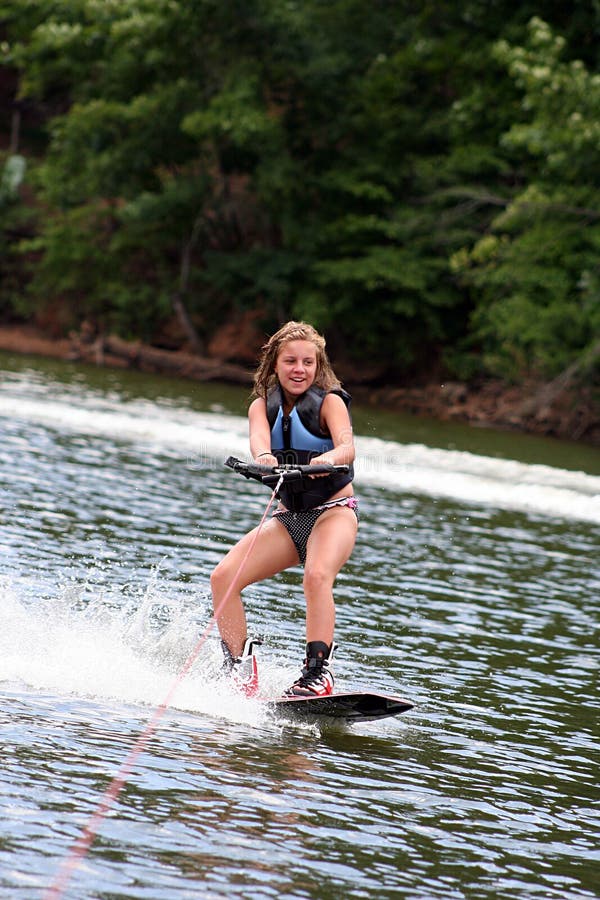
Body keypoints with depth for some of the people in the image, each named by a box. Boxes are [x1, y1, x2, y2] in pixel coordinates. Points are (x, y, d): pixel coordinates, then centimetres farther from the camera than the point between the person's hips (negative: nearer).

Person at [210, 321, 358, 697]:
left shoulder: (329, 401, -7)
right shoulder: (263, 407, 4)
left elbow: (347, 446, -25)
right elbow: (258, 438, -19)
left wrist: (329, 459, -50)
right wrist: (264, 458, -44)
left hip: (335, 511, -5)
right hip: (289, 517, 5)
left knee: (317, 576, -34)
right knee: (223, 578, -12)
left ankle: (318, 673, -35)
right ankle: (240, 668, -4)